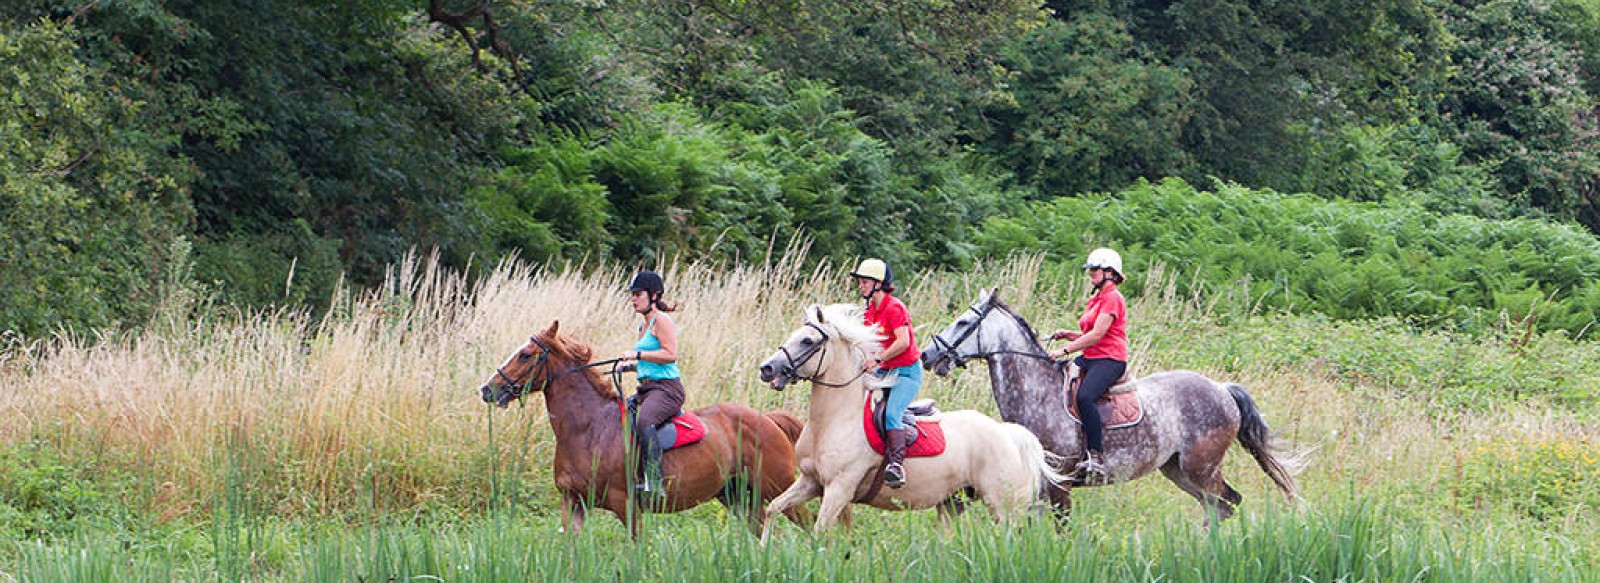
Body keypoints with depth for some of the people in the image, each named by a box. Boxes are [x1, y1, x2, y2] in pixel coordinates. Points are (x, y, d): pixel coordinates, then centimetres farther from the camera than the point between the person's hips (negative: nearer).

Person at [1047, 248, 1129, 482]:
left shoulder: (1113, 298, -10)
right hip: (1090, 358, 10)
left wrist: (1065, 350, -18)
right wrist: (1066, 334, 7)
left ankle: (1097, 457, -31)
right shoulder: (1095, 299, 21)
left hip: (1110, 359, -10)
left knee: (1084, 397, -33)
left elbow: (1096, 335, -18)